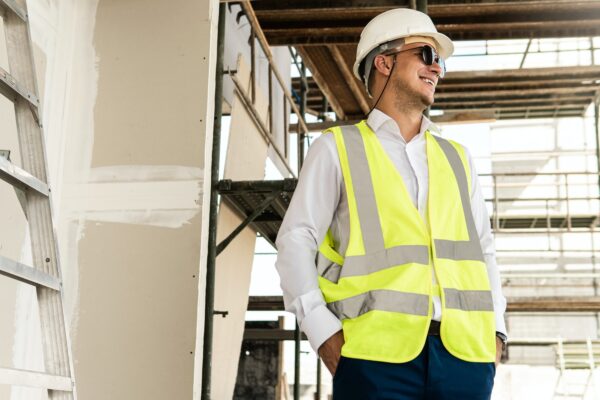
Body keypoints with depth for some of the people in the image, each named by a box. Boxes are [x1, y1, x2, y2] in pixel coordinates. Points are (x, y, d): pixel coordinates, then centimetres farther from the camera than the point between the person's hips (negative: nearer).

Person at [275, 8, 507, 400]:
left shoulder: (457, 157, 20)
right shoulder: (337, 148, 7)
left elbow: (483, 247, 20)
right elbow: (296, 241, 1)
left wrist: (495, 329, 6)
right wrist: (323, 333, -10)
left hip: (464, 354, 4)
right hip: (378, 354, -4)